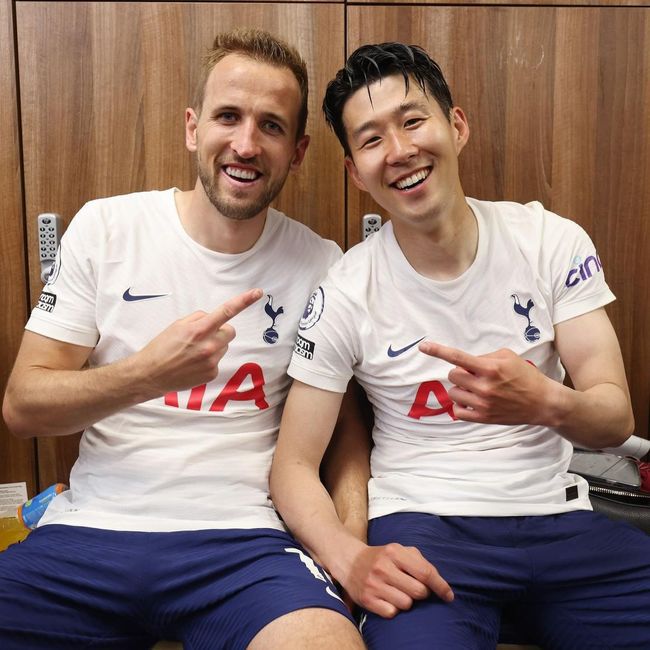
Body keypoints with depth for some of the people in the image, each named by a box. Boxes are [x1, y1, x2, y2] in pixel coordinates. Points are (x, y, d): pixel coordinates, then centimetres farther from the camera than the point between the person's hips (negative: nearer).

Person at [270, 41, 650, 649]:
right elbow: (294, 465, -3)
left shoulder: (554, 241, -2)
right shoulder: (344, 295, -7)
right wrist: (350, 558, -23)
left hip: (558, 514, 4)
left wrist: (546, 403, -26)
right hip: (423, 526, -3)